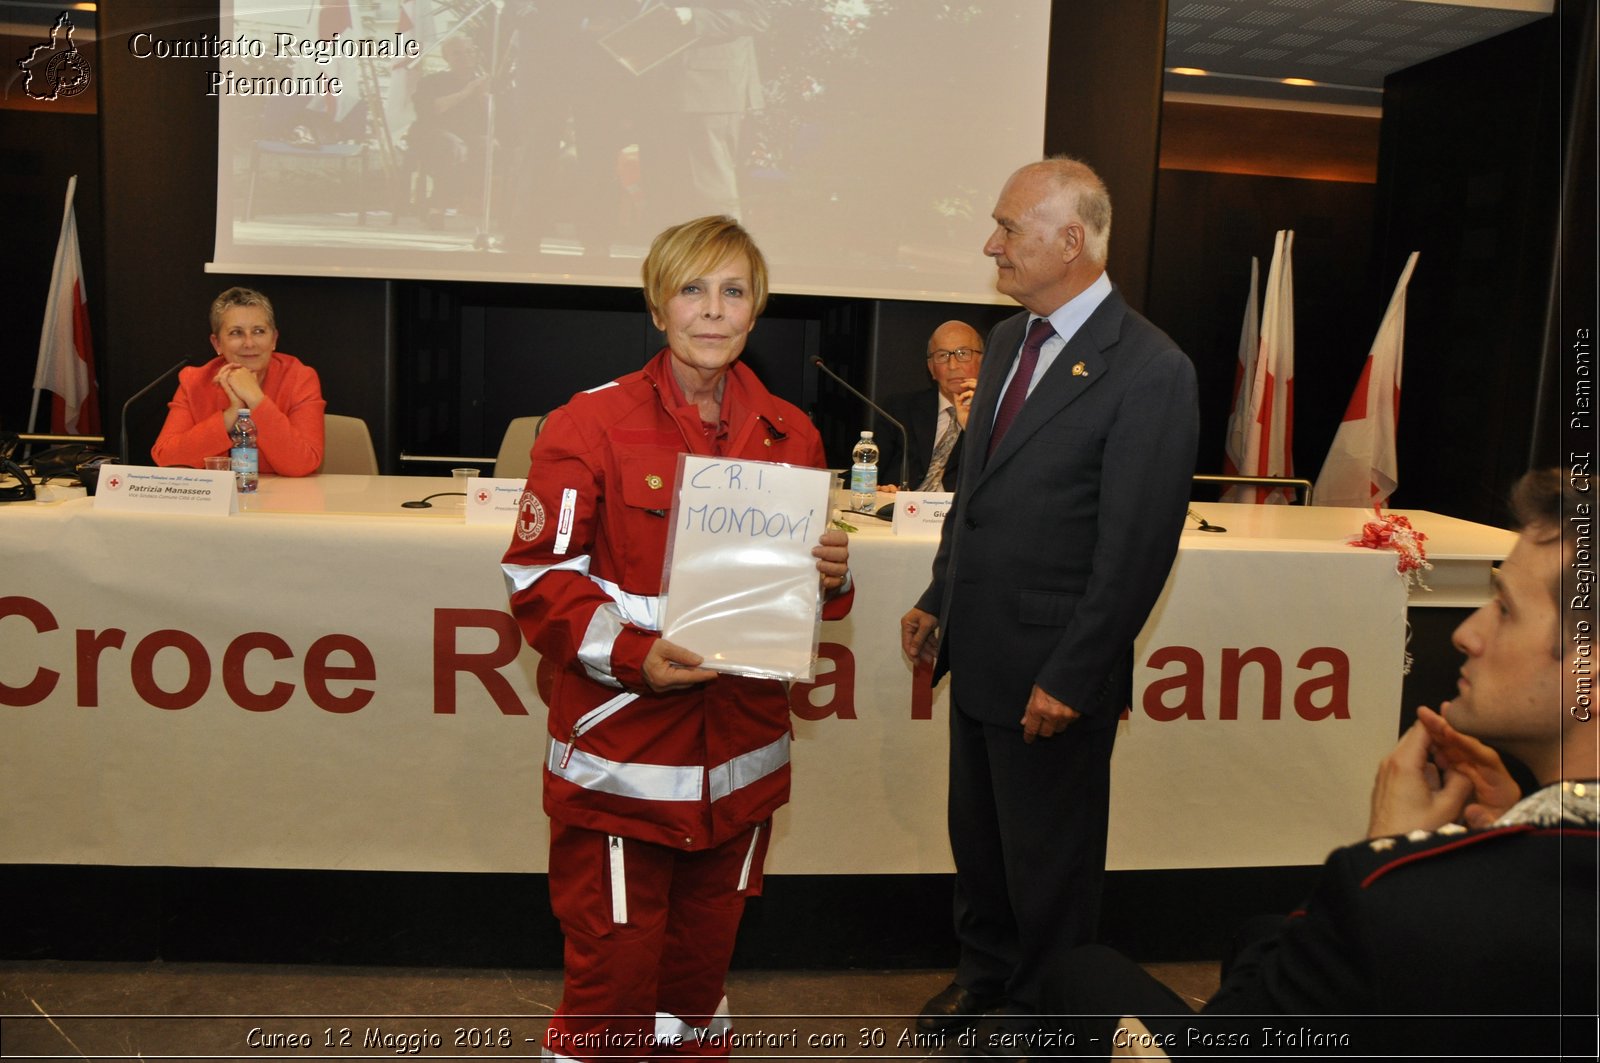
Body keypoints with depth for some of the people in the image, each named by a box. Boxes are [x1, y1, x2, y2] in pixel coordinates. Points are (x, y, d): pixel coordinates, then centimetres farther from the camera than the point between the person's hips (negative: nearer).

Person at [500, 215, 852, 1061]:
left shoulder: (790, 436, 6)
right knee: (614, 967, 4)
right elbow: (539, 578, -8)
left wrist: (832, 575, -7)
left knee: (704, 958, 19)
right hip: (621, 750, -4)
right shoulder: (591, 424, -7)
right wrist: (631, 653, -21)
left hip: (742, 752, 4)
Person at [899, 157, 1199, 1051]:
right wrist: (939, 600, 11)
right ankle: (986, 978, 46)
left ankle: (1044, 1013, 36)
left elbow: (1138, 547, -19)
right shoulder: (1009, 340, 7)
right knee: (978, 841, 23)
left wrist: (1070, 678, -17)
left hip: (1052, 672, -7)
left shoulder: (1150, 370, -18)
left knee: (1050, 861, 13)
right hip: (979, 651, 8)